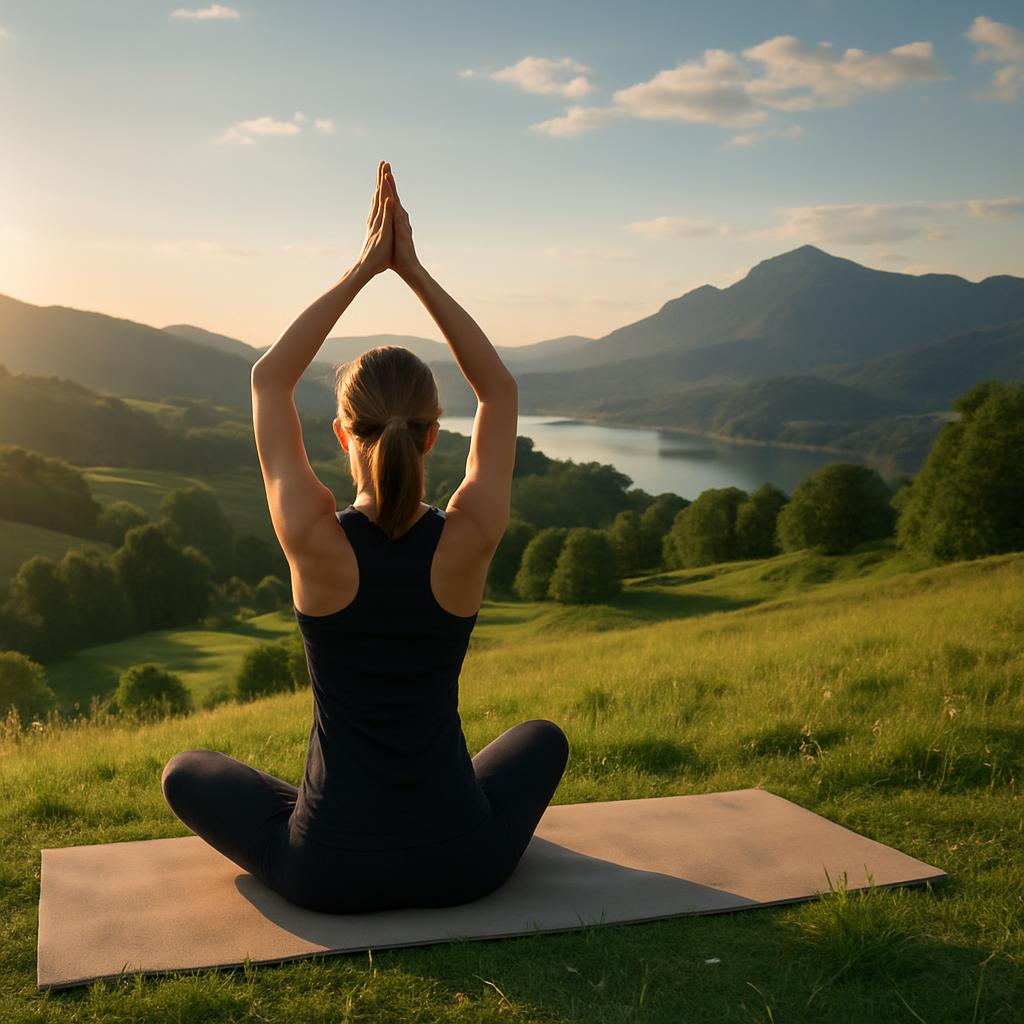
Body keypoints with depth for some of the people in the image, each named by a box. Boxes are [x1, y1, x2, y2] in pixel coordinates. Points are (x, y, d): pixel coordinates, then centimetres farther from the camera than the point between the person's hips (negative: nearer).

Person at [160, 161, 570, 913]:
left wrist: (363, 269, -3)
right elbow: (500, 391, 0)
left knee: (186, 773, 28)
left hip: (329, 872, -1)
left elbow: (269, 380, -3)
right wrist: (414, 269, -2)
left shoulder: (314, 541, -18)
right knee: (544, 738, 34)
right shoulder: (470, 540, -16)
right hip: (459, 864, 1)